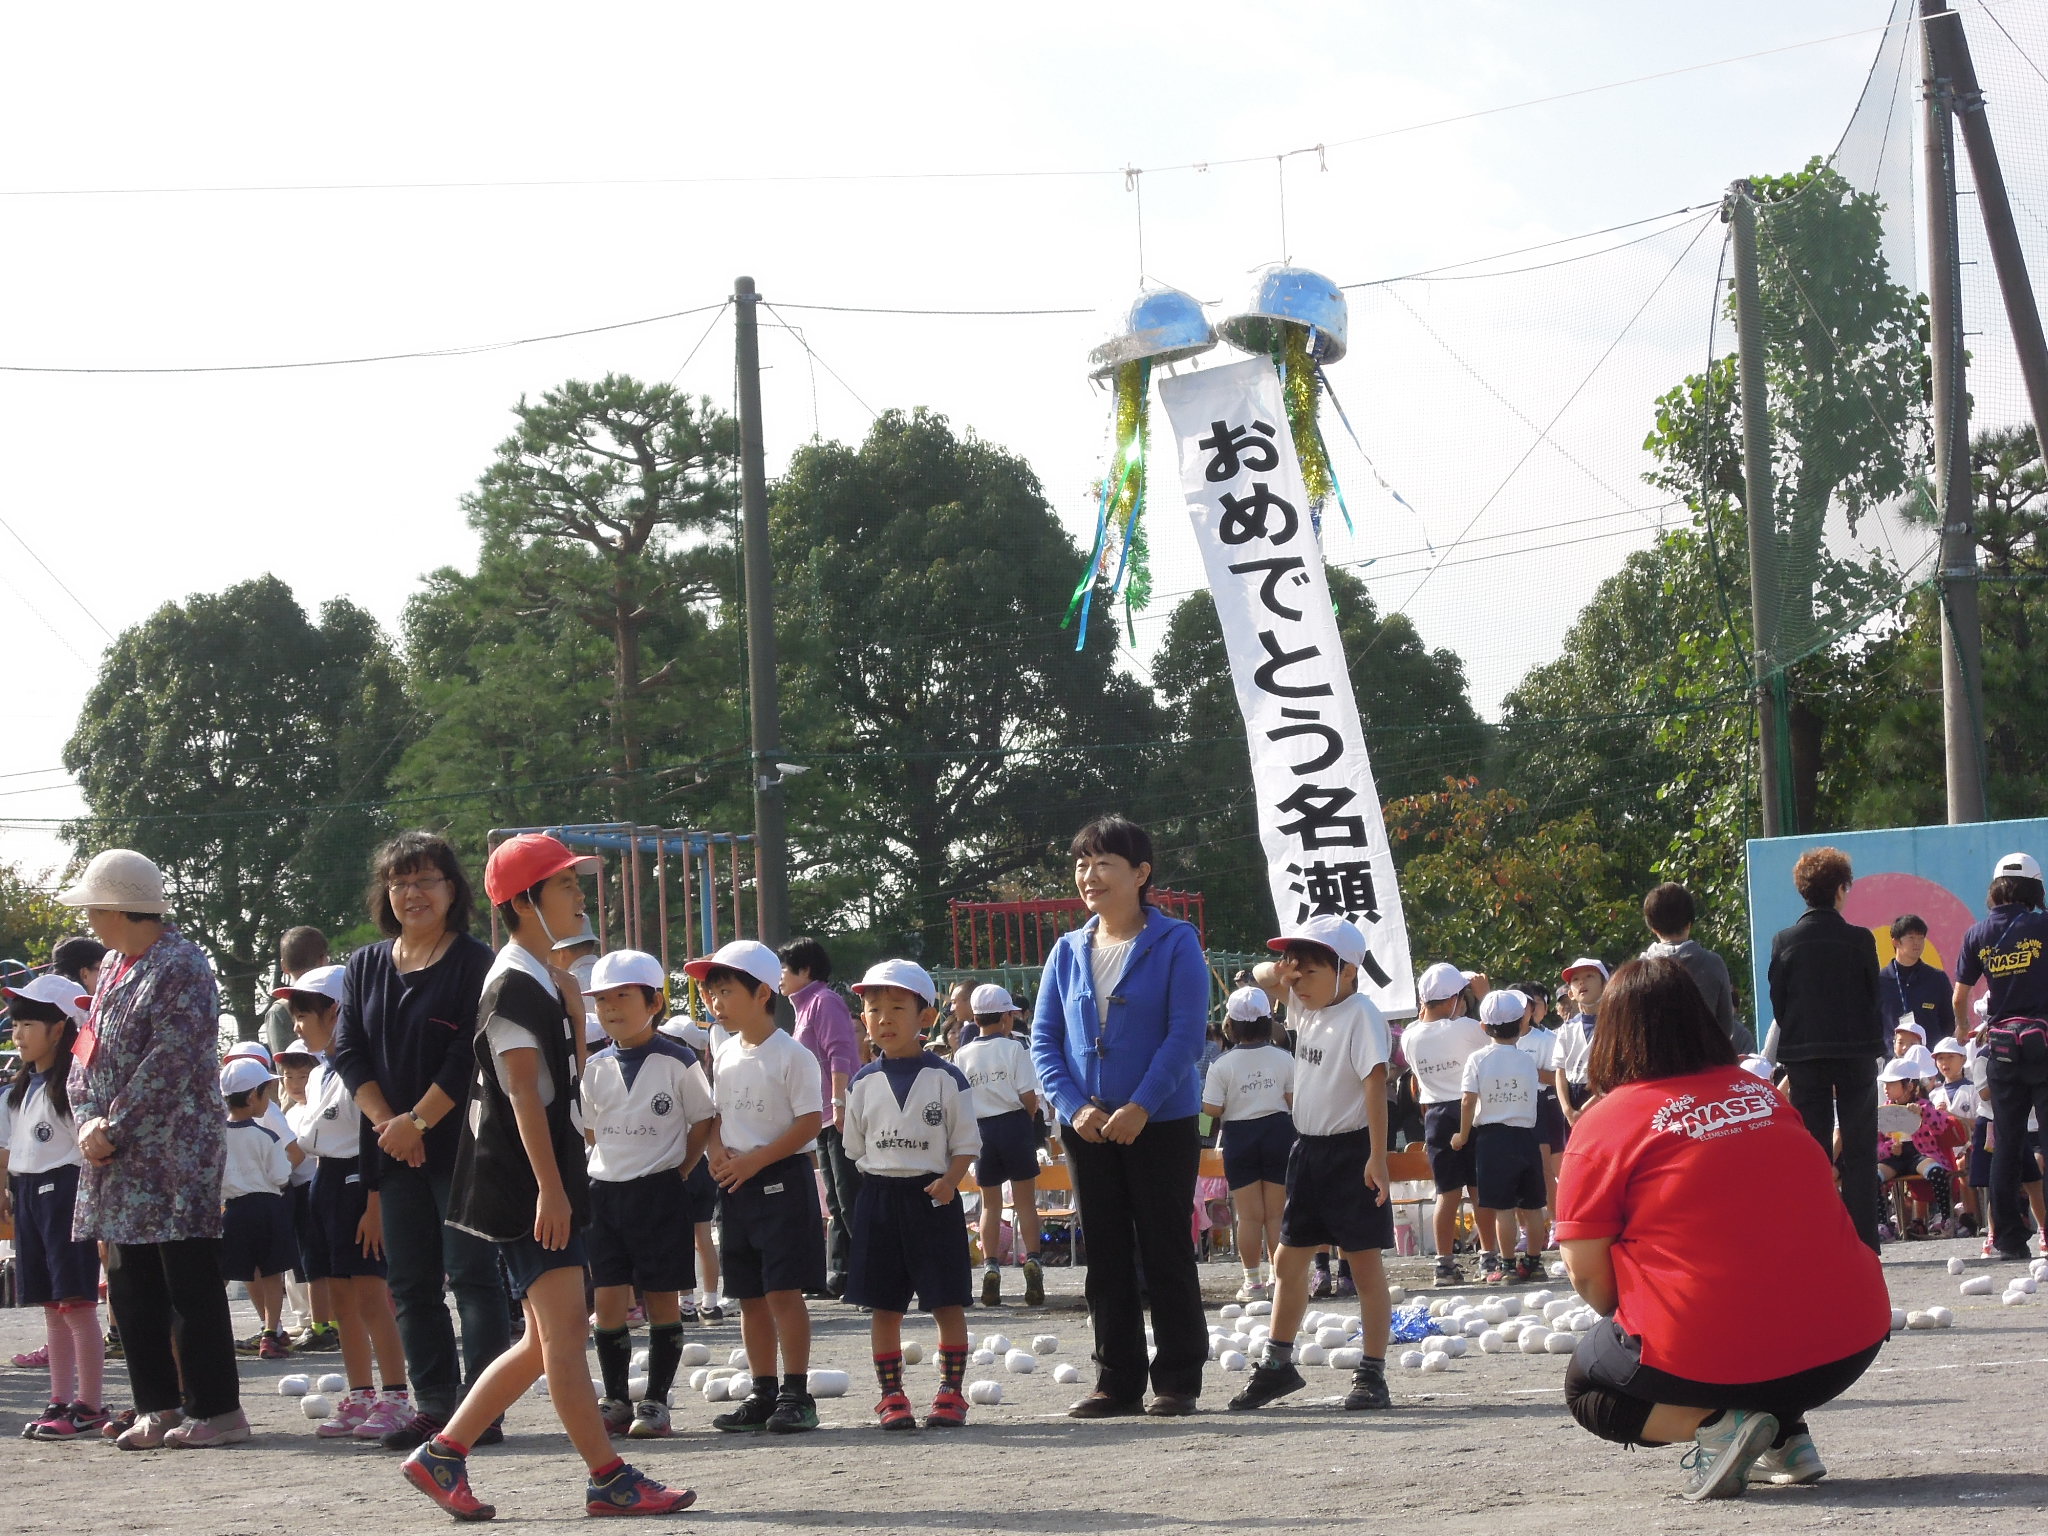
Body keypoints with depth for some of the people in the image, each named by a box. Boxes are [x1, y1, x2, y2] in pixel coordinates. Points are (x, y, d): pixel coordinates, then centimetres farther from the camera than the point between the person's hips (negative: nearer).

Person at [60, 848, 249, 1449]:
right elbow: (87, 1050, 15)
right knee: (131, 1286, 9)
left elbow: (169, 1063, -18)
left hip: (175, 1152, -9)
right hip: (119, 1157, 9)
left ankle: (216, 1408, 0)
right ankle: (158, 1406, 16)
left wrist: (113, 1128, -16)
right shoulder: (113, 966, 15)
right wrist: (88, 1121, -2)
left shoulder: (181, 966, -11)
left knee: (190, 1284, -5)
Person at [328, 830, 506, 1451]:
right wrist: (387, 1122, -6)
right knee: (412, 1282, 7)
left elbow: (469, 1058, -12)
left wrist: (418, 1121, -13)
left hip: (461, 1144, -6)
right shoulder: (365, 967, 13)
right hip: (394, 1148, 6)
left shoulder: (476, 964, -5)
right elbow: (349, 1051, 7)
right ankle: (433, 1404, 12)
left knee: (471, 1273, -6)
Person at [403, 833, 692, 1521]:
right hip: (524, 1182, -10)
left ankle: (442, 1455, 16)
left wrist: (571, 998, 16)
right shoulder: (513, 986, -12)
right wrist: (550, 1188, -22)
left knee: (545, 1342, 11)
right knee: (563, 1328, -10)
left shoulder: (548, 982, 18)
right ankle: (609, 1479, -10)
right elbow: (523, 1091, -19)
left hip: (546, 1181, 10)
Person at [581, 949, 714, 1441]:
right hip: (605, 1192, 4)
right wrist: (619, 1165, 6)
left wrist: (675, 1172, -3)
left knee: (663, 1300, 1)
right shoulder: (596, 1068, 6)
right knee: (608, 1300, 2)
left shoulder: (678, 1063, -6)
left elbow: (703, 1123, 1)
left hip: (661, 1192, -4)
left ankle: (655, 1402, 7)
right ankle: (616, 1400, 11)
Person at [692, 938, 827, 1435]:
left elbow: (809, 1122, -15)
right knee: (750, 1296, 10)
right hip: (735, 1184, 7)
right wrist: (717, 1150, -3)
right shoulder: (725, 1056, 12)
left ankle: (797, 1393, -4)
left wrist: (753, 1160, -19)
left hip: (781, 1179, -7)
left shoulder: (791, 1056, -10)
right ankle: (763, 1393, 16)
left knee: (783, 1291, -8)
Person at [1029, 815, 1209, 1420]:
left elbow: (1186, 1034, -11)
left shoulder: (1175, 943, -5)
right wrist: (1074, 1107, -9)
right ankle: (1117, 1381, 13)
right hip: (1088, 1129, 4)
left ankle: (1178, 1380, 7)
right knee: (1106, 1257, 7)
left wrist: (1140, 1108, -19)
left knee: (1166, 1253, 0)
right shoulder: (1068, 952, 8)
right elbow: (1044, 1039, 6)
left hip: (1162, 1123, -4)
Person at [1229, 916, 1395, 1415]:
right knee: (1289, 1260, 12)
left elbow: (1375, 1082, -23)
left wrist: (1378, 1156, -30)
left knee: (1365, 1262, -1)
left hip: (1350, 1151, -8)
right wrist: (1283, 966, 3)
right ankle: (1278, 1364, 23)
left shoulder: (1359, 1015, -16)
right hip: (1308, 1148, 8)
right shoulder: (1307, 1009, 8)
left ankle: (1373, 1374, 3)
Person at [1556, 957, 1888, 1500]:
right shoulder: (1764, 1094, 11)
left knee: (1585, 1385, 22)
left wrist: (1631, 1320, 14)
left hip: (1714, 1359, -6)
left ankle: (1714, 1425, -5)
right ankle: (1786, 1437, 14)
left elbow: (1586, 1275, -7)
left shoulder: (1601, 1124, -5)